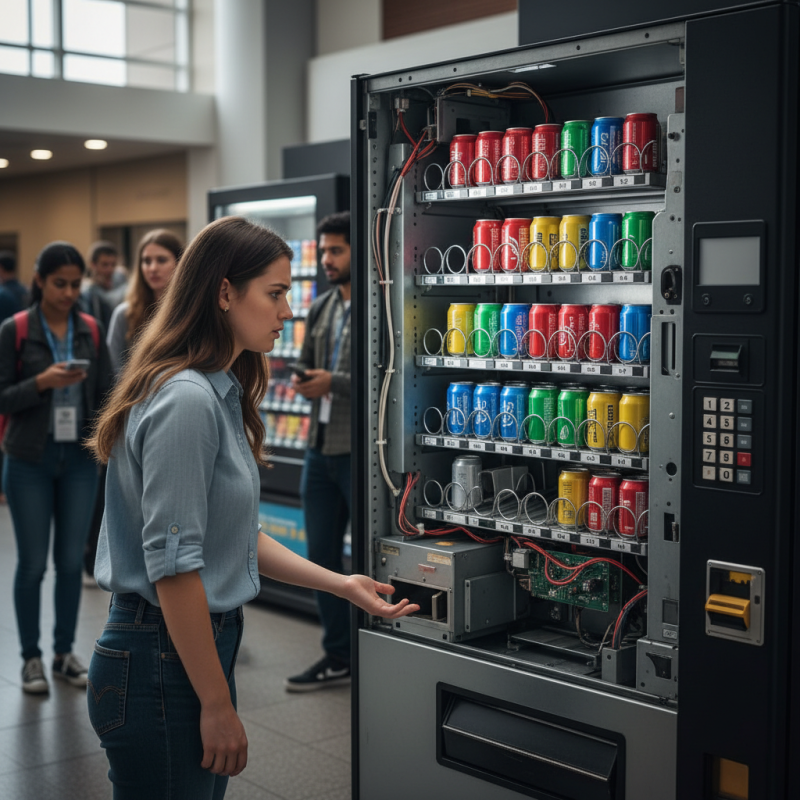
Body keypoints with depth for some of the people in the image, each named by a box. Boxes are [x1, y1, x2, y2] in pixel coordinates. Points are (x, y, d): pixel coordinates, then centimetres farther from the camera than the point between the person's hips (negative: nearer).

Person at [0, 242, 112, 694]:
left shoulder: (91, 331, 4)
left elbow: (106, 393, 7)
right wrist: (41, 382, -23)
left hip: (80, 459, 3)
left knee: (72, 559, 8)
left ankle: (65, 652, 22)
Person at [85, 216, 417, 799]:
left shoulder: (221, 393, 11)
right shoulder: (186, 401, -21)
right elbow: (172, 566, -23)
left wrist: (342, 584, 9)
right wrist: (218, 706, -18)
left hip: (204, 645, 10)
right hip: (161, 666, -10)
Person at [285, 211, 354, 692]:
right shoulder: (320, 309, 13)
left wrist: (333, 382, -17)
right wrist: (304, 381, -2)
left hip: (358, 451, -8)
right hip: (321, 447, 8)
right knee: (322, 554, 14)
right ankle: (338, 657, 27)